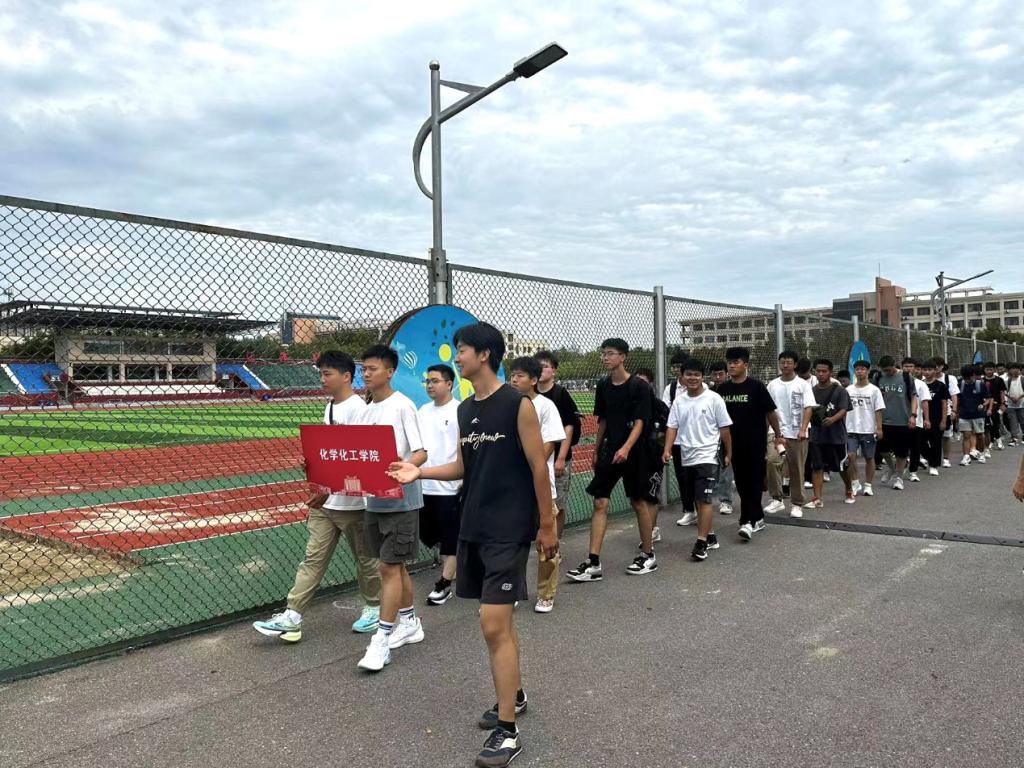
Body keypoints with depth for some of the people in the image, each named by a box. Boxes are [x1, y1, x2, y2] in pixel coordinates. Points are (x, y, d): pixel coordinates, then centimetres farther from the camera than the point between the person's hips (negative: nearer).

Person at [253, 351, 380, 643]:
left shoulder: (356, 409, -16)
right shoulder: (330, 406, 11)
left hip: (350, 501, -8)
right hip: (324, 501, 8)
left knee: (365, 558, 9)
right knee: (313, 558, 6)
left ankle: (374, 607, 27)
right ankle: (292, 617, 7)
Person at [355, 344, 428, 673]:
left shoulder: (403, 406, -11)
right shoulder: (367, 409, 12)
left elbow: (421, 453, -14)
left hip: (400, 499, -7)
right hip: (374, 499, 8)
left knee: (390, 566, -5)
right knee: (393, 565, 15)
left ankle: (382, 640, 1)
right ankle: (409, 623, 30)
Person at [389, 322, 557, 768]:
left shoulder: (518, 404, -12)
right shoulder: (464, 410, 9)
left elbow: (538, 468, -9)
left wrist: (546, 526, -7)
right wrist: (420, 472, -1)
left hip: (509, 530, -7)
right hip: (473, 527, 7)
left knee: (494, 624, -9)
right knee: (498, 620, 17)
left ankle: (507, 731, 2)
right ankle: (514, 696, 36)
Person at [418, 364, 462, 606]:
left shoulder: (460, 411, -10)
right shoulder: (423, 411, 10)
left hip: (449, 486, -7)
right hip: (423, 485, 7)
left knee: (450, 537, 4)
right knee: (427, 535, 16)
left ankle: (445, 584, 15)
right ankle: (453, 563, 37)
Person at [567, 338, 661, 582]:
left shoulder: (639, 387, -9)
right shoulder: (603, 386, 7)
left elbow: (639, 422, -16)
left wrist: (626, 448, -30)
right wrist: (596, 451, 16)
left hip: (635, 452, -5)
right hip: (609, 451, 5)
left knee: (639, 502, 6)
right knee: (600, 502, -2)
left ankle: (648, 555, 24)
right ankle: (594, 563, -1)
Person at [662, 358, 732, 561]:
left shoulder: (713, 399, -5)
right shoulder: (679, 401, 7)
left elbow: (724, 428, -1)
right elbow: (672, 427, 4)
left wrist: (728, 454, 2)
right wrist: (667, 449, -10)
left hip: (707, 457, -5)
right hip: (687, 458, 5)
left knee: (704, 499, -11)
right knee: (695, 500, 13)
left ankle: (701, 543, -8)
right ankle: (709, 536, 27)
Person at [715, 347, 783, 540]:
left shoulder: (756, 387, -8)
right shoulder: (722, 389, 5)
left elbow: (770, 413, -2)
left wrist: (778, 435, 1)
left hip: (755, 444, -5)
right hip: (734, 444, 5)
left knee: (753, 483, -3)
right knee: (742, 484, 10)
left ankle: (747, 521, -4)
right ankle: (758, 519, 23)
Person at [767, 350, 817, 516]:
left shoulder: (803, 385, -1)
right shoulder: (772, 385, 8)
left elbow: (808, 408, -8)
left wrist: (803, 429, -19)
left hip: (796, 434, -2)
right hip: (776, 432, 2)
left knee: (797, 470, 5)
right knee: (772, 464, -11)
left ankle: (797, 504, 15)